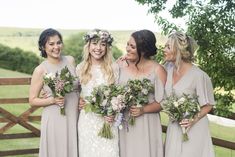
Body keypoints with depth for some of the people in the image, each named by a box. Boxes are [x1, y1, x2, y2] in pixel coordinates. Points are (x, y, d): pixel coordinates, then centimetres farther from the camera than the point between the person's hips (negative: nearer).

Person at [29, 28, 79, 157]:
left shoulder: (70, 60, 4)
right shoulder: (40, 70, -8)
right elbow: (33, 100, -4)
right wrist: (53, 100, -18)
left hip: (75, 117, 4)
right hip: (55, 120, -4)